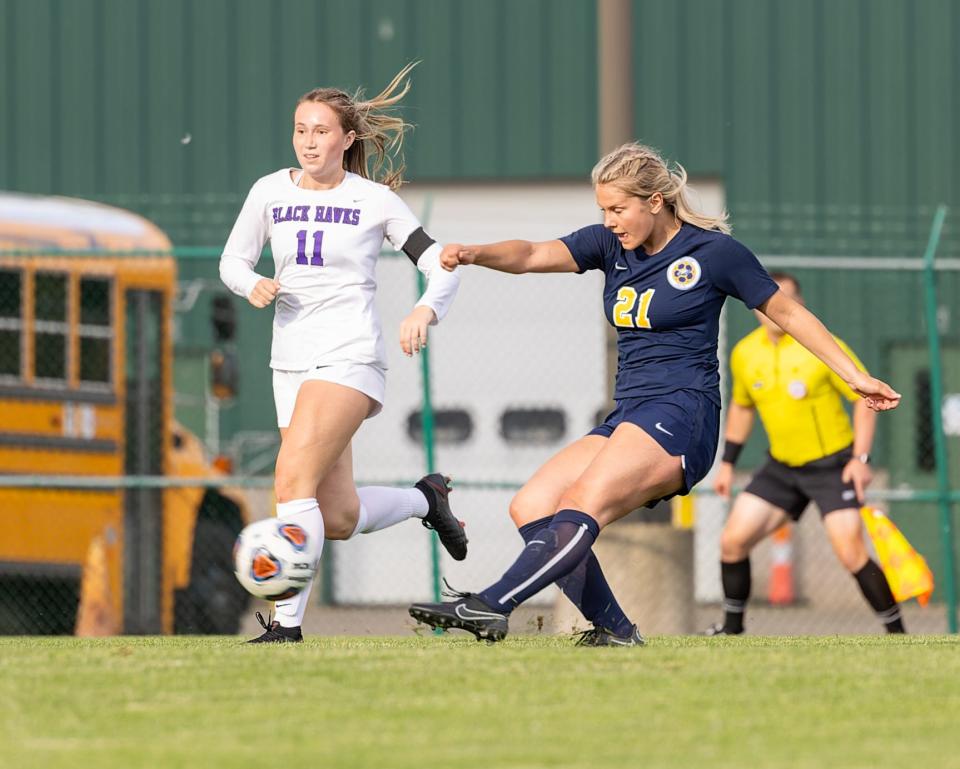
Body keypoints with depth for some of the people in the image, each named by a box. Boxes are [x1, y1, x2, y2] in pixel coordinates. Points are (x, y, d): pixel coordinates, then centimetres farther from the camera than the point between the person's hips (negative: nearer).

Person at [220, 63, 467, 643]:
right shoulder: (271, 192, 6)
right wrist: (253, 284, -6)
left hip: (351, 360, -5)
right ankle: (425, 498, 36)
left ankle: (287, 623, -21)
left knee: (293, 480, -23)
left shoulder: (374, 200, -3)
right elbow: (232, 260, 17)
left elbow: (443, 267, 0)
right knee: (337, 520, 6)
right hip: (292, 362, 5)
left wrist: (426, 310, -20)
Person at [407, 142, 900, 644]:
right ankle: (615, 631, -9)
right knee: (530, 508, -6)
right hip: (627, 420, 8)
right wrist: (473, 254, -22)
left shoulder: (714, 251, -2)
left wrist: (856, 377, 7)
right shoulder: (612, 245, 12)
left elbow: (788, 314, 7)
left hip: (680, 415, -8)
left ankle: (491, 606, -41)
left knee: (581, 504, -27)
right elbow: (534, 256, -2)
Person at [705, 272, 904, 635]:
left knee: (851, 553, -17)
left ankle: (896, 632, -5)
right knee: (732, 540, -1)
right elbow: (741, 407, 19)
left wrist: (860, 458, -18)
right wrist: (727, 463, 16)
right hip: (781, 467, 5)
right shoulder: (745, 353, 1)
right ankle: (732, 626, 18)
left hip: (833, 465, -5)